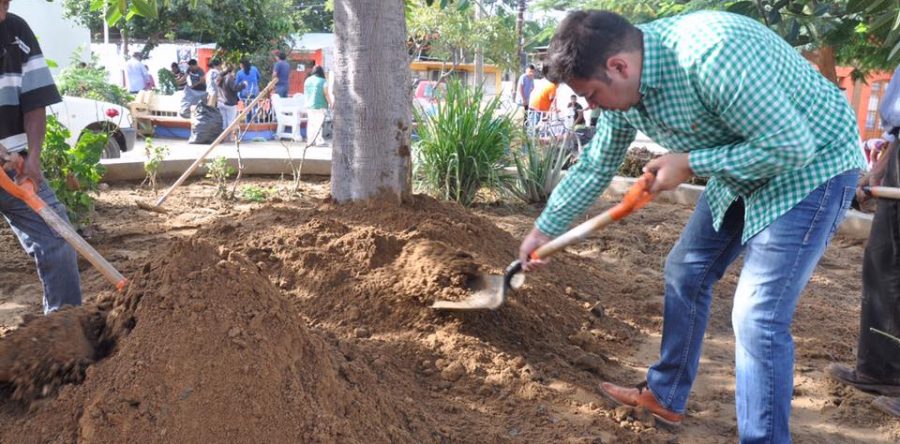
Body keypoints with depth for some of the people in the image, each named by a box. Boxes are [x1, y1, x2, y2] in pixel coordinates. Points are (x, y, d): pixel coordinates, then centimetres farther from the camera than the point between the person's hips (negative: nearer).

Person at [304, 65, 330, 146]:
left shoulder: (307, 80, 7)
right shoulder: (323, 81, -8)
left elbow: (305, 93, 14)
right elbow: (326, 94, -10)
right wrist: (330, 103, 1)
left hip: (309, 105, 5)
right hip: (320, 105, -5)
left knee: (310, 123, 11)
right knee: (319, 123, -4)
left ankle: (310, 140, 14)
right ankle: (319, 141, -9)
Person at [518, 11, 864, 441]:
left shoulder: (713, 54, -36)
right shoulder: (623, 84, -7)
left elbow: (792, 145, -30)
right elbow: (595, 167, 8)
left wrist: (689, 163, -25)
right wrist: (542, 230, 11)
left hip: (812, 165, -8)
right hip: (742, 169, 9)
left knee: (757, 317, -13)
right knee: (686, 271, 14)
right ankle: (665, 396, 31)